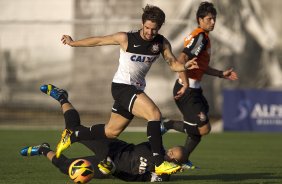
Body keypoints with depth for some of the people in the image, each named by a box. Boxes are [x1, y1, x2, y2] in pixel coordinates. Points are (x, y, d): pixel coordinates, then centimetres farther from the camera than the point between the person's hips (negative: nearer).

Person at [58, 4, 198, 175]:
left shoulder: (162, 43, -1)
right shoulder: (126, 38, -12)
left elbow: (173, 63, -1)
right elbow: (98, 41, -1)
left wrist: (185, 66, -24)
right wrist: (73, 43, 8)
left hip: (136, 90, 7)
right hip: (121, 86, -7)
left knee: (111, 131, 17)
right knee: (154, 114, -27)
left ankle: (71, 137, 38)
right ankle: (159, 162, -30)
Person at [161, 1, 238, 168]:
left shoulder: (204, 37, 16)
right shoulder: (200, 37, -16)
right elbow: (181, 60, -26)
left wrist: (222, 74, 21)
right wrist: (186, 85, -30)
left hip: (194, 89, 10)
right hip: (188, 90, -10)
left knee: (200, 127, 17)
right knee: (203, 128, -13)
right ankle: (168, 125, 0)